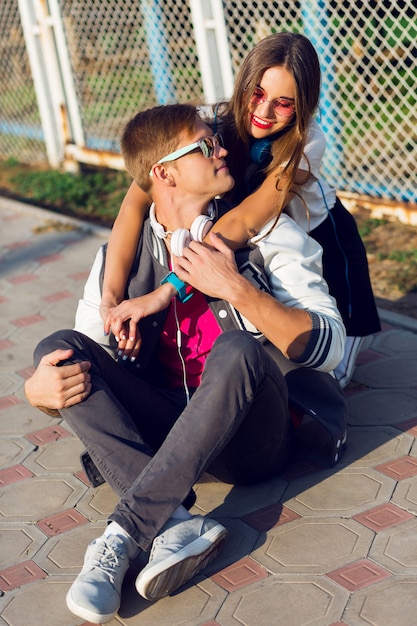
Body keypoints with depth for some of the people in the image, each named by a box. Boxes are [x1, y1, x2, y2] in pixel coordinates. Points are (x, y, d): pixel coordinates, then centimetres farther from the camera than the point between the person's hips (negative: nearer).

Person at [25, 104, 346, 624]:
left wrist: (237, 289, -22)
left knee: (236, 349, -33)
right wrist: (40, 389, -18)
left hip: (252, 439, -3)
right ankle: (177, 528, -31)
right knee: (60, 347, -15)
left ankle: (126, 532, -29)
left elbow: (328, 345, -10)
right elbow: (82, 367, 7)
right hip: (173, 435, 3)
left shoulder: (268, 234, 1)